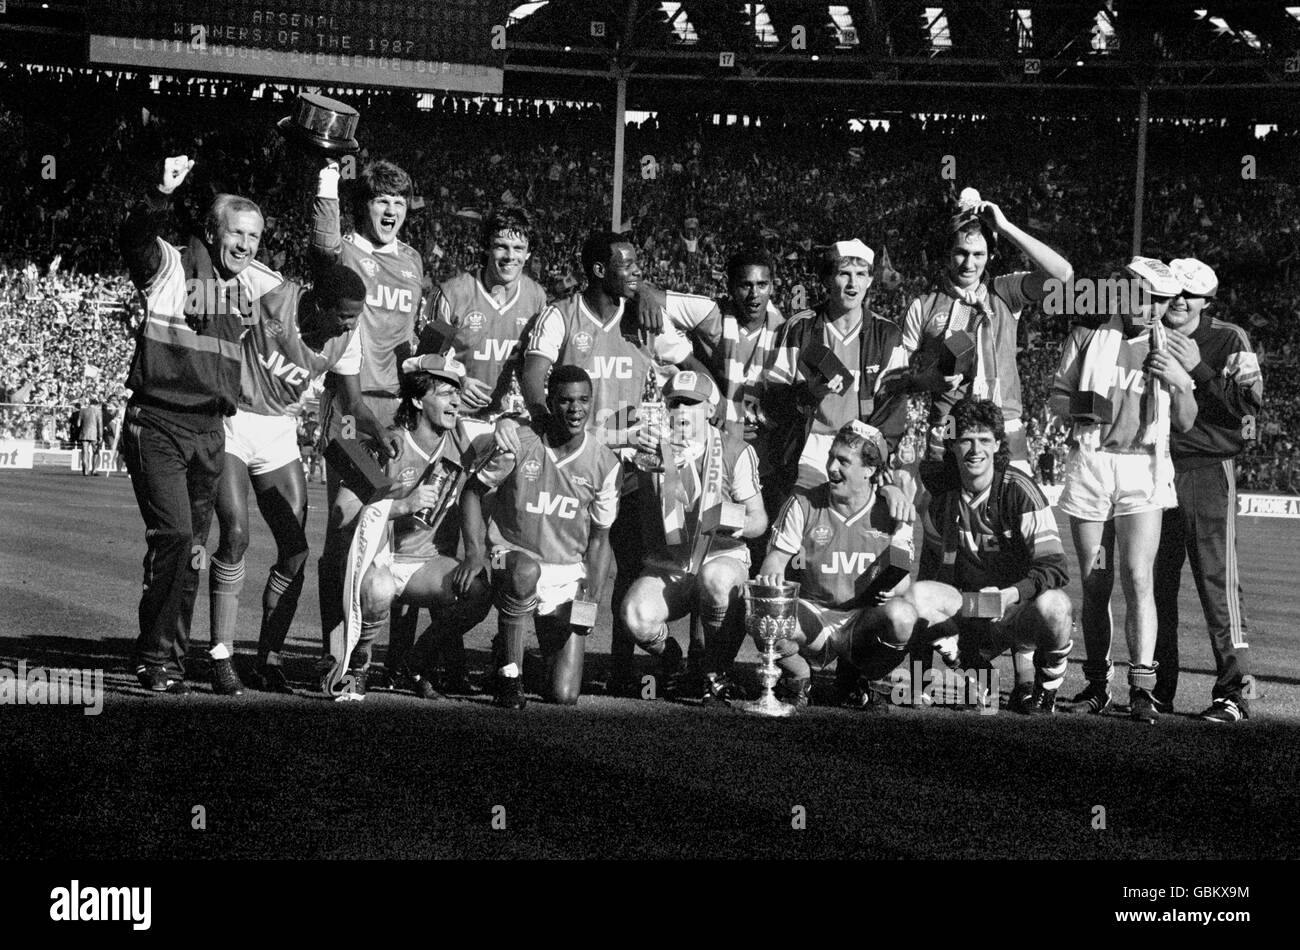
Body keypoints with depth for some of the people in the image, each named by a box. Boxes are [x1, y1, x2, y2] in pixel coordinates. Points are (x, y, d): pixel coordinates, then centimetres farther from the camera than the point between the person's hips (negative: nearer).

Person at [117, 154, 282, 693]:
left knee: (192, 550, 9)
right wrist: (161, 197, -40)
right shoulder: (170, 266, -5)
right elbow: (132, 240, -26)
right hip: (157, 422, -6)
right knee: (173, 534, -16)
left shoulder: (255, 283, 12)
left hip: (211, 428, 6)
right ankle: (155, 659, -4)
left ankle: (171, 658, 18)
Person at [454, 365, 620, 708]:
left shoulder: (605, 464, -2)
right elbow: (473, 491, 3)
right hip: (513, 556, -2)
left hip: (568, 574, 2)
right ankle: (509, 674, -22)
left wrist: (591, 602, -5)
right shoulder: (517, 443, -8)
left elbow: (599, 539, 6)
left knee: (564, 696, -6)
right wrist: (475, 552, -11)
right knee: (525, 572, -42)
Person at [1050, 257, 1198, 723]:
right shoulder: (1087, 335, 6)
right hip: (1089, 463, 1)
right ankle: (1097, 685, 12)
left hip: (1143, 468, -1)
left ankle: (1142, 687, -16)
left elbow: (1185, 423, 11)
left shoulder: (1172, 349, 9)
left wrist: (1178, 383, -9)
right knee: (1094, 584, 3)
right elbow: (1057, 397, 11)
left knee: (1137, 577, -14)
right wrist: (1078, 408, -12)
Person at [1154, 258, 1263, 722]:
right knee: (1154, 583, 6)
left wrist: (1198, 369, -16)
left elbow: (1247, 406, -9)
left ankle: (1234, 692, -5)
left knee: (1218, 581, -8)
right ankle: (1157, 689, 15)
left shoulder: (1229, 341, 1)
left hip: (1207, 471, -4)